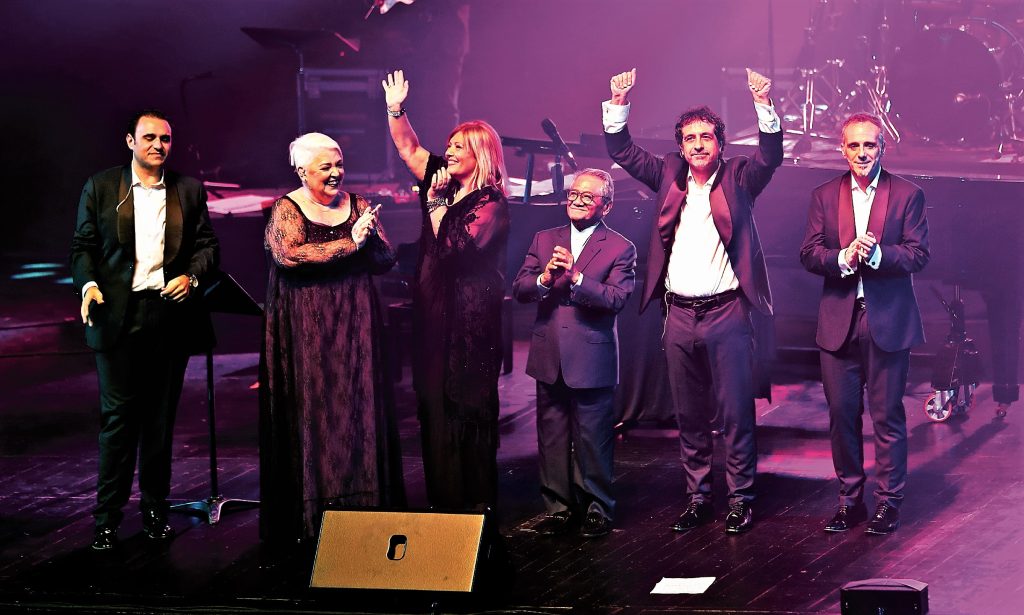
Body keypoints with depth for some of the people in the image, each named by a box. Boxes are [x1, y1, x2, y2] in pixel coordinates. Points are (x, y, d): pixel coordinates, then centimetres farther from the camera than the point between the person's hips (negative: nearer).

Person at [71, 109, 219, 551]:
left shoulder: (189, 191, 10)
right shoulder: (101, 188, 6)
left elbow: (208, 245, 11)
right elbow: (83, 245, 5)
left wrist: (192, 276, -8)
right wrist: (88, 283, -13)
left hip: (171, 313, 2)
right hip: (118, 315, -2)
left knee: (161, 417, 8)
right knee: (117, 415, -3)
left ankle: (155, 510, 17)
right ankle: (107, 518, 2)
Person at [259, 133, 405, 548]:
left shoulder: (357, 206, 11)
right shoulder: (287, 210, -2)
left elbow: (386, 260, 6)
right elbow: (289, 254, -21)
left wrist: (369, 235, -15)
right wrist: (349, 243, -20)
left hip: (355, 325, 4)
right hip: (305, 329, -4)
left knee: (358, 407, 1)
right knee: (311, 412, -4)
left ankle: (361, 506, 7)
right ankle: (310, 512, 2)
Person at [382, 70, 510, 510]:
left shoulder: (491, 204, -10)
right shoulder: (446, 184, 11)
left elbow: (456, 246, -22)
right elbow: (409, 148, 14)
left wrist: (436, 204, -16)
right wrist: (396, 110, 2)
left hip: (470, 319, -8)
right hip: (434, 311, 8)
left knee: (468, 407, -3)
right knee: (434, 403, 8)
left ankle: (477, 502, 5)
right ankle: (443, 496, 15)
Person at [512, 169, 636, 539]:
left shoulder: (620, 248, -1)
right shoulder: (544, 240, 11)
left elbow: (617, 298, -15)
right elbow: (519, 289, 3)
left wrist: (576, 276, -26)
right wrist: (544, 278, -18)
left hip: (592, 359, -4)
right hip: (549, 357, 4)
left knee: (593, 439, 2)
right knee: (551, 438, 10)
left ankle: (598, 508, 15)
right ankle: (558, 506, 21)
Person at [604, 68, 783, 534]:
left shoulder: (737, 178, 1)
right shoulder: (669, 174, 10)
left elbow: (770, 156, -14)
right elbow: (621, 150, 7)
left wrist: (764, 105, -28)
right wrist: (619, 103, -7)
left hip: (726, 314, -4)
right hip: (679, 315, 4)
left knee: (735, 412, 0)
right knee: (689, 415, 11)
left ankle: (741, 497, 10)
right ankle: (697, 497, 21)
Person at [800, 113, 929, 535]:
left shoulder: (907, 195, 1)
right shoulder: (824, 196, 8)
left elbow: (918, 255, -6)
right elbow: (808, 254, 1)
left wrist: (876, 254, -21)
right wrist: (843, 257, -17)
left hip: (887, 321, -2)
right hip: (838, 321, 3)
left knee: (887, 416, 2)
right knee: (841, 414, 7)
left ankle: (889, 502, 12)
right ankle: (850, 500, 19)